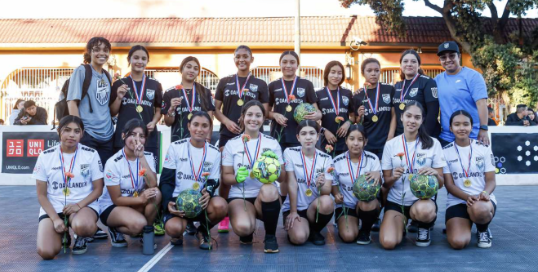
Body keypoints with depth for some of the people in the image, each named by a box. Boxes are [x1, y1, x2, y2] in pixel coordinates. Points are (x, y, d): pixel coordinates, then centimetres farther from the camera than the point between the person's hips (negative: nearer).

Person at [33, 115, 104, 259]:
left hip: (84, 205, -1)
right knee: (45, 252, -22)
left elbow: (98, 189, 1)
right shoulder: (45, 156, -1)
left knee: (82, 226, -39)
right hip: (53, 208, 1)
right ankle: (63, 236, 15)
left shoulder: (91, 154, -2)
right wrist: (55, 219, -13)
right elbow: (41, 194, 1)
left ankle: (80, 237, 2)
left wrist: (79, 205, -17)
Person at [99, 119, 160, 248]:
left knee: (155, 193, -27)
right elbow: (116, 199, -17)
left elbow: (153, 185, -22)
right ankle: (115, 229, 0)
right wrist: (141, 198, -32)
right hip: (111, 207, -5)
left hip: (135, 204, 5)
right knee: (138, 223, -34)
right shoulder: (113, 163, -19)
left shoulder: (148, 156, -5)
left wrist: (141, 158, -28)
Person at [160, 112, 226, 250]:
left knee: (220, 205, -32)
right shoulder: (175, 147, -1)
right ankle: (178, 233, 10)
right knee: (173, 228, -33)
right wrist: (168, 203, -19)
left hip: (201, 201, 2)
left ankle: (203, 230, 3)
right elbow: (166, 180, -2)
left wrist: (208, 193, -21)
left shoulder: (214, 152, 5)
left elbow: (213, 182, 5)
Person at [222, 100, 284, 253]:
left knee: (269, 189, -37)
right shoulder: (232, 144, 4)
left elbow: (282, 178, 5)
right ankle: (247, 232, 8)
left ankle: (270, 236, -12)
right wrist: (237, 177, -19)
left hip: (266, 198, 1)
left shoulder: (272, 143, 6)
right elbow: (225, 177, 3)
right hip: (239, 196, -1)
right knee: (243, 227, -34)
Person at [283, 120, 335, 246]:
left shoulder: (326, 159, -3)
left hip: (316, 207, 2)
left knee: (327, 202, -34)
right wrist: (293, 211, -12)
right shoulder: (290, 153, -7)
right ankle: (293, 226, 9)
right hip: (294, 207, -2)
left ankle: (315, 231, -4)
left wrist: (321, 185, -34)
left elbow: (327, 192, -11)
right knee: (299, 238, -30)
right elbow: (292, 184, -10)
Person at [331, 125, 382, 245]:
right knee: (348, 237, -24)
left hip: (368, 203, 0)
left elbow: (380, 186, -11)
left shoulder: (373, 159, -8)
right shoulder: (337, 161, -6)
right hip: (346, 205, 0)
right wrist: (336, 194, -14)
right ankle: (343, 225, 16)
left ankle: (365, 231, -4)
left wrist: (378, 175, -34)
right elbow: (334, 184, 8)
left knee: (366, 203, -38)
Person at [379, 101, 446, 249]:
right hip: (396, 201, 1)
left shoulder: (433, 143, -1)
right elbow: (386, 183, 3)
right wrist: (394, 177, -20)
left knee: (423, 210, -38)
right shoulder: (390, 145, 1)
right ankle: (402, 224, 14)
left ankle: (424, 228, 1)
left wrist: (435, 174, -23)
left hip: (422, 199, 0)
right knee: (388, 243, -23)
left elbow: (441, 183, 0)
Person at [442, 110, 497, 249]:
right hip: (457, 201, 0)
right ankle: (464, 224, 14)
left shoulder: (484, 148, 5)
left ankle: (483, 230, -1)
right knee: (457, 242, -26)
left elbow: (491, 180, 0)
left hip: (483, 200, 0)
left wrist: (484, 193, -24)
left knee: (479, 209, -41)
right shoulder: (445, 151, 3)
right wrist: (467, 197, -23)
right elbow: (449, 184, -3)